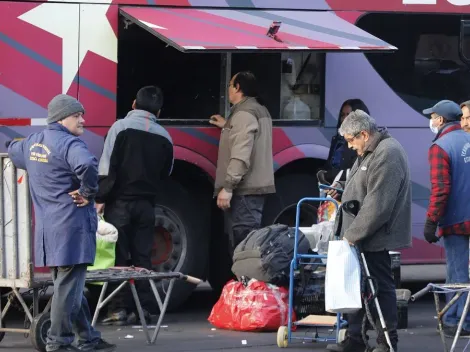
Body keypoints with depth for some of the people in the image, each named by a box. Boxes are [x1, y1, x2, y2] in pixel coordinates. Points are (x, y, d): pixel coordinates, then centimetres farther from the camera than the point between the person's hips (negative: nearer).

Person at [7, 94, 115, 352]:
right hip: (71, 227, -9)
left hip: (48, 230, 9)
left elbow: (13, 151, 35)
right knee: (68, 287, -3)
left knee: (70, 286, 16)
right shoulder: (69, 144, -16)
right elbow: (87, 165, -37)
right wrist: (87, 192, -20)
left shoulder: (33, 142, 12)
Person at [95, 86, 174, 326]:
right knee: (143, 257, 8)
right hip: (147, 204, 4)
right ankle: (143, 308, 5)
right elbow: (165, 173, 11)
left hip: (120, 201, -4)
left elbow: (107, 166, -11)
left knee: (117, 257, -1)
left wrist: (101, 198, -8)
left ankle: (120, 309, -5)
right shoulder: (164, 137, 6)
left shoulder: (121, 127, -7)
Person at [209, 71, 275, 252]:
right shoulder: (260, 111, 18)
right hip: (257, 185, 10)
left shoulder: (244, 113, -14)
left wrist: (227, 187, -24)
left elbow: (241, 155, -23)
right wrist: (227, 126, 37)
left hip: (245, 189, -10)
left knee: (244, 239, -14)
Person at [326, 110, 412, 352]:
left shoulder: (386, 155, -20)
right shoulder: (369, 152, 15)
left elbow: (377, 205, -25)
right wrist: (342, 189, 10)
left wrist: (353, 233, -21)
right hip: (362, 236, 11)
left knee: (380, 286, -4)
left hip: (376, 238, -11)